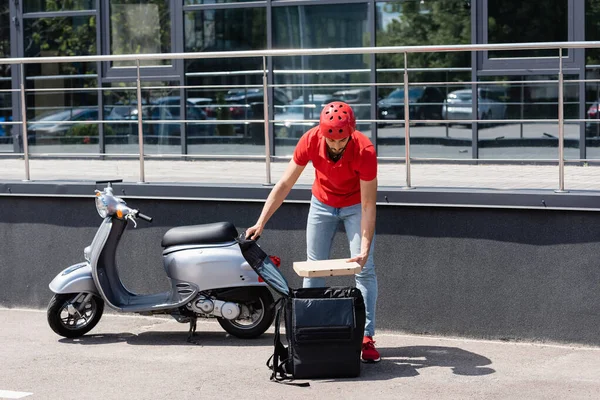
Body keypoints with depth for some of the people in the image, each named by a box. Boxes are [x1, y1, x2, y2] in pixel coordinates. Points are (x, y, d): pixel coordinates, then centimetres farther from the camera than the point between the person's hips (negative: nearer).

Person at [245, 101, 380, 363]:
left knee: (364, 270, -11)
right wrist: (260, 223, -22)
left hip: (355, 205, -3)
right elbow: (284, 185, -18)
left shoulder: (364, 151, -34)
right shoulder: (310, 140, -27)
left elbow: (368, 205, -30)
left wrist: (365, 249, -36)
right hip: (322, 203, 3)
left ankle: (366, 338, -9)